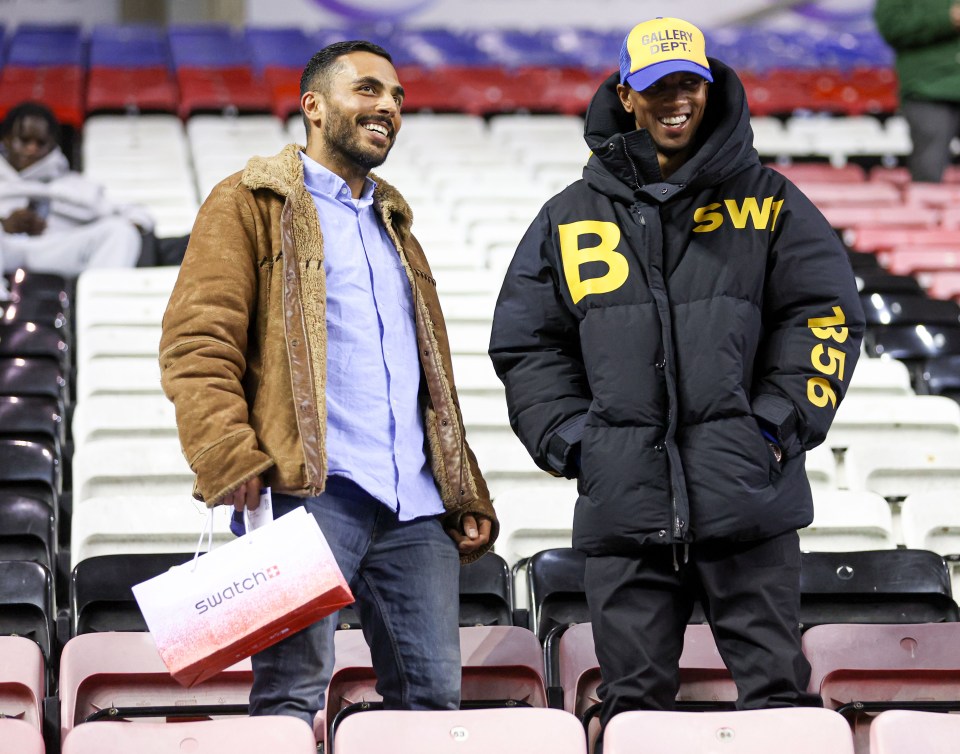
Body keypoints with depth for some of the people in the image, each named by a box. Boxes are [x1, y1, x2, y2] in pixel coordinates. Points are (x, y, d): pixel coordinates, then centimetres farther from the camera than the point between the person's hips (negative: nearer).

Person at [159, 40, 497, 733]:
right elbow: (197, 343, -5)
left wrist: (468, 496, 20)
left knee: (435, 696, 2)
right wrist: (231, 461, -17)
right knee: (293, 693, -11)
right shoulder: (250, 203, 6)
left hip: (416, 506, 7)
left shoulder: (393, 222, 28)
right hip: (311, 489, -6)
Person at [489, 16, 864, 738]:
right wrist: (572, 440, 2)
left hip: (747, 495, -1)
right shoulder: (571, 218, 13)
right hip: (625, 504, 2)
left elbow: (826, 312, 7)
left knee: (777, 693, 0)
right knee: (633, 702, 4)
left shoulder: (766, 201, 8)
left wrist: (779, 423, -5)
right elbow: (524, 340, 15)